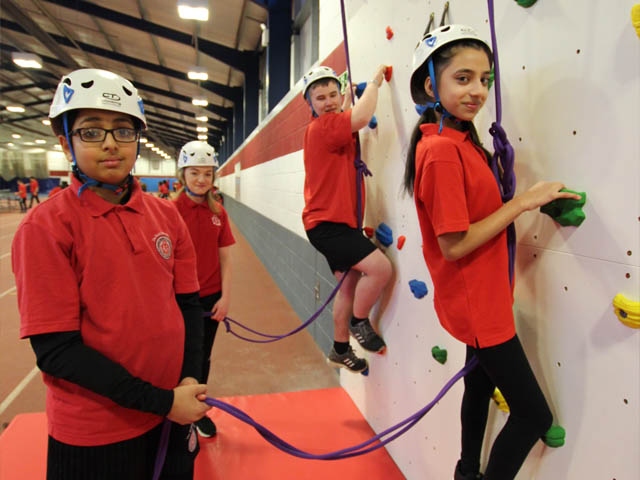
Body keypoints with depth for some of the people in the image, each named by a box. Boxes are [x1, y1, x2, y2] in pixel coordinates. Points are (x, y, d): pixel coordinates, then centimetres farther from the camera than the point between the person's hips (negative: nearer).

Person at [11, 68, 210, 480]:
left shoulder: (165, 214, 0)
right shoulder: (47, 225, -14)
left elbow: (188, 303, 5)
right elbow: (56, 350, -16)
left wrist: (190, 380, -9)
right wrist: (163, 401, -18)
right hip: (94, 437, -4)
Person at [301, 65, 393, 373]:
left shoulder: (332, 127, 14)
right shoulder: (322, 127, -15)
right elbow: (361, 118, -28)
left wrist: (347, 100, 24)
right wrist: (374, 81, -13)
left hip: (336, 221, 10)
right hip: (327, 223, -10)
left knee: (350, 283, 14)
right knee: (380, 267, -21)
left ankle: (340, 349, 28)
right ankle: (359, 322, 5)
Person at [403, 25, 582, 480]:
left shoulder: (460, 139, 5)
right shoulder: (442, 151, -23)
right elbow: (453, 245, -24)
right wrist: (521, 203, -20)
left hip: (483, 298, 10)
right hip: (477, 304, -10)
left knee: (482, 383, 26)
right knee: (534, 415, 3)